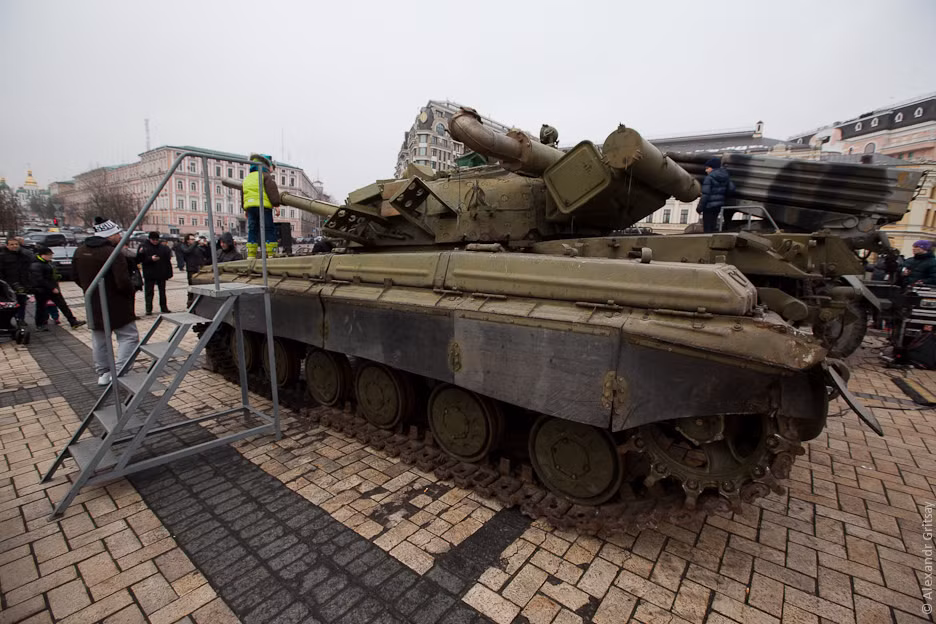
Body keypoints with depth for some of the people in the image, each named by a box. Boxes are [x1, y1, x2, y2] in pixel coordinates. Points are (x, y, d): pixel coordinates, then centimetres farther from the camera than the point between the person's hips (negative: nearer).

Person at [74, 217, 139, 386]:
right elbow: (123, 283, -25)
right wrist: (131, 292, -6)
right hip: (116, 304, -8)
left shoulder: (80, 251, 5)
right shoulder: (112, 252, -21)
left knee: (98, 339, 18)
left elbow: (77, 278, 14)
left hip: (93, 304, 8)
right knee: (129, 336, 0)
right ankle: (119, 372, -8)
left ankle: (103, 374, 26)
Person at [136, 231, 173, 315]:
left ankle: (164, 308, 20)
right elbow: (139, 260, -7)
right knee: (149, 292, 3)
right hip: (149, 274, -2)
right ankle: (148, 309, 10)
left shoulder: (163, 247, 3)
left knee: (162, 292, 11)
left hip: (161, 274, 2)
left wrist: (169, 273, 0)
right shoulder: (144, 247, -3)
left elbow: (168, 260, 5)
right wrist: (151, 259, -21)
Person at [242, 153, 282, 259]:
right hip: (263, 206, -6)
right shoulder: (265, 176, 1)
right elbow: (272, 192, -10)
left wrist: (246, 210, 29)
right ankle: (271, 255, -10)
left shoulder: (247, 178, 25)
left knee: (252, 231, 7)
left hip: (249, 206, 7)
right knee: (268, 231, -5)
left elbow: (243, 195, 26)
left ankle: (251, 256, 4)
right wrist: (276, 205, -9)